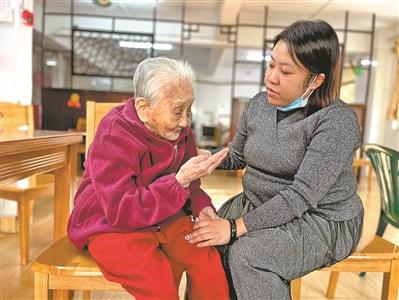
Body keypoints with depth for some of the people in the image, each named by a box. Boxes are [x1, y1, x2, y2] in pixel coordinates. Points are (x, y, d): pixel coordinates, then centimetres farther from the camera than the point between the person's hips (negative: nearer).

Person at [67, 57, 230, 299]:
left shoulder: (180, 131, -1)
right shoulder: (113, 138, -22)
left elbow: (189, 185, 9)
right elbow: (122, 211, -27)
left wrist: (203, 208, -13)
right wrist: (180, 180, -35)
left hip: (164, 219, 6)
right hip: (112, 226, -5)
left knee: (210, 261, -12)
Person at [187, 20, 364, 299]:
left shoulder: (337, 121, -19)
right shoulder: (258, 104, 1)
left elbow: (302, 194, -26)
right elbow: (236, 156, 15)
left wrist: (235, 227, -29)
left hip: (321, 220, -5)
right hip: (259, 206, 6)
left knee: (247, 254, -28)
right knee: (205, 243, -14)